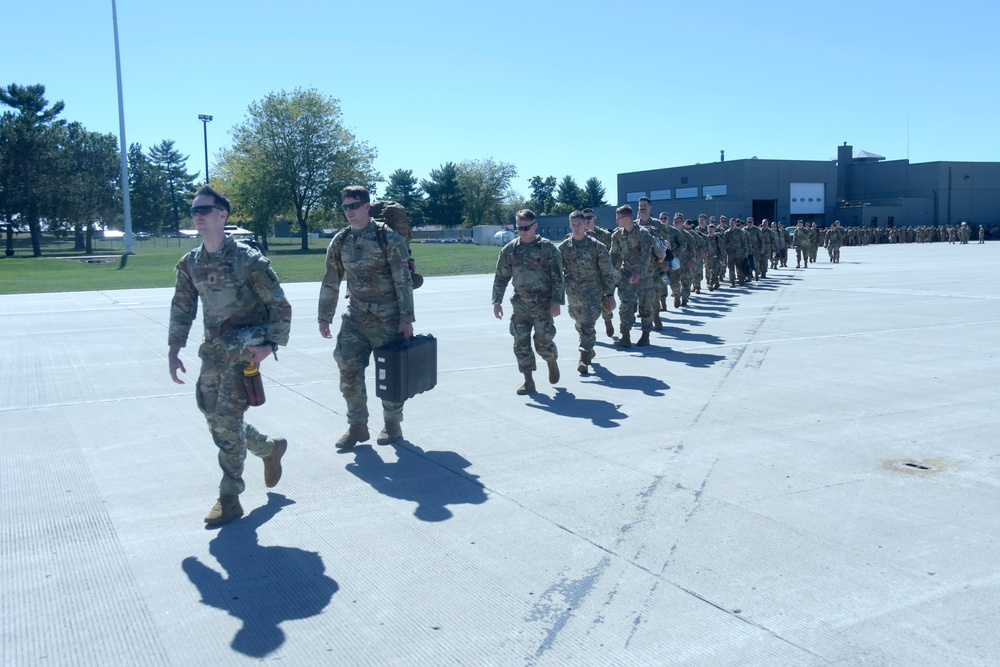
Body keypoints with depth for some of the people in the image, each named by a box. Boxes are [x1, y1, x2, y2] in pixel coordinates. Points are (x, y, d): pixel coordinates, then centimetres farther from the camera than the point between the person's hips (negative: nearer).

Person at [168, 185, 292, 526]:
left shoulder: (248, 260, -13)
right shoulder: (190, 263, 5)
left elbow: (280, 305, -10)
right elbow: (182, 308, 14)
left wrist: (270, 344, -18)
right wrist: (174, 350, 7)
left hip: (245, 347, -7)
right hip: (214, 347, 7)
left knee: (227, 418, -9)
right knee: (212, 414, 11)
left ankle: (229, 499, 4)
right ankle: (270, 448, 34)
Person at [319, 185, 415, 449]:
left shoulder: (388, 237, -10)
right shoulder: (340, 241, 5)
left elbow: (403, 281, -11)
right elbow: (330, 283, 11)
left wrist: (406, 318, -13)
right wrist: (324, 317, 10)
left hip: (387, 316, -4)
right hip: (355, 316, 5)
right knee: (349, 370, 0)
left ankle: (392, 423, 21)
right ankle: (357, 426, 12)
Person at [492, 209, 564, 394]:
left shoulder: (548, 248, -4)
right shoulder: (509, 249, 5)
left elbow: (557, 277, -5)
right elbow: (501, 277, 9)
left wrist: (556, 301, -12)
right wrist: (497, 301, 2)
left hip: (543, 304, -3)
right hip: (520, 304, 4)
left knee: (543, 342, -4)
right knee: (521, 343, 1)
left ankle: (553, 362, 29)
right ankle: (528, 381, 11)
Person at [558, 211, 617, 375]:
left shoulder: (596, 246, -5)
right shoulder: (563, 247, 3)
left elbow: (608, 272, -3)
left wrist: (610, 295, -5)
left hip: (593, 292, -4)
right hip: (573, 294, 4)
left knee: (587, 325, -14)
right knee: (580, 326, 16)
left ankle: (584, 358, -11)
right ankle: (589, 351, 37)